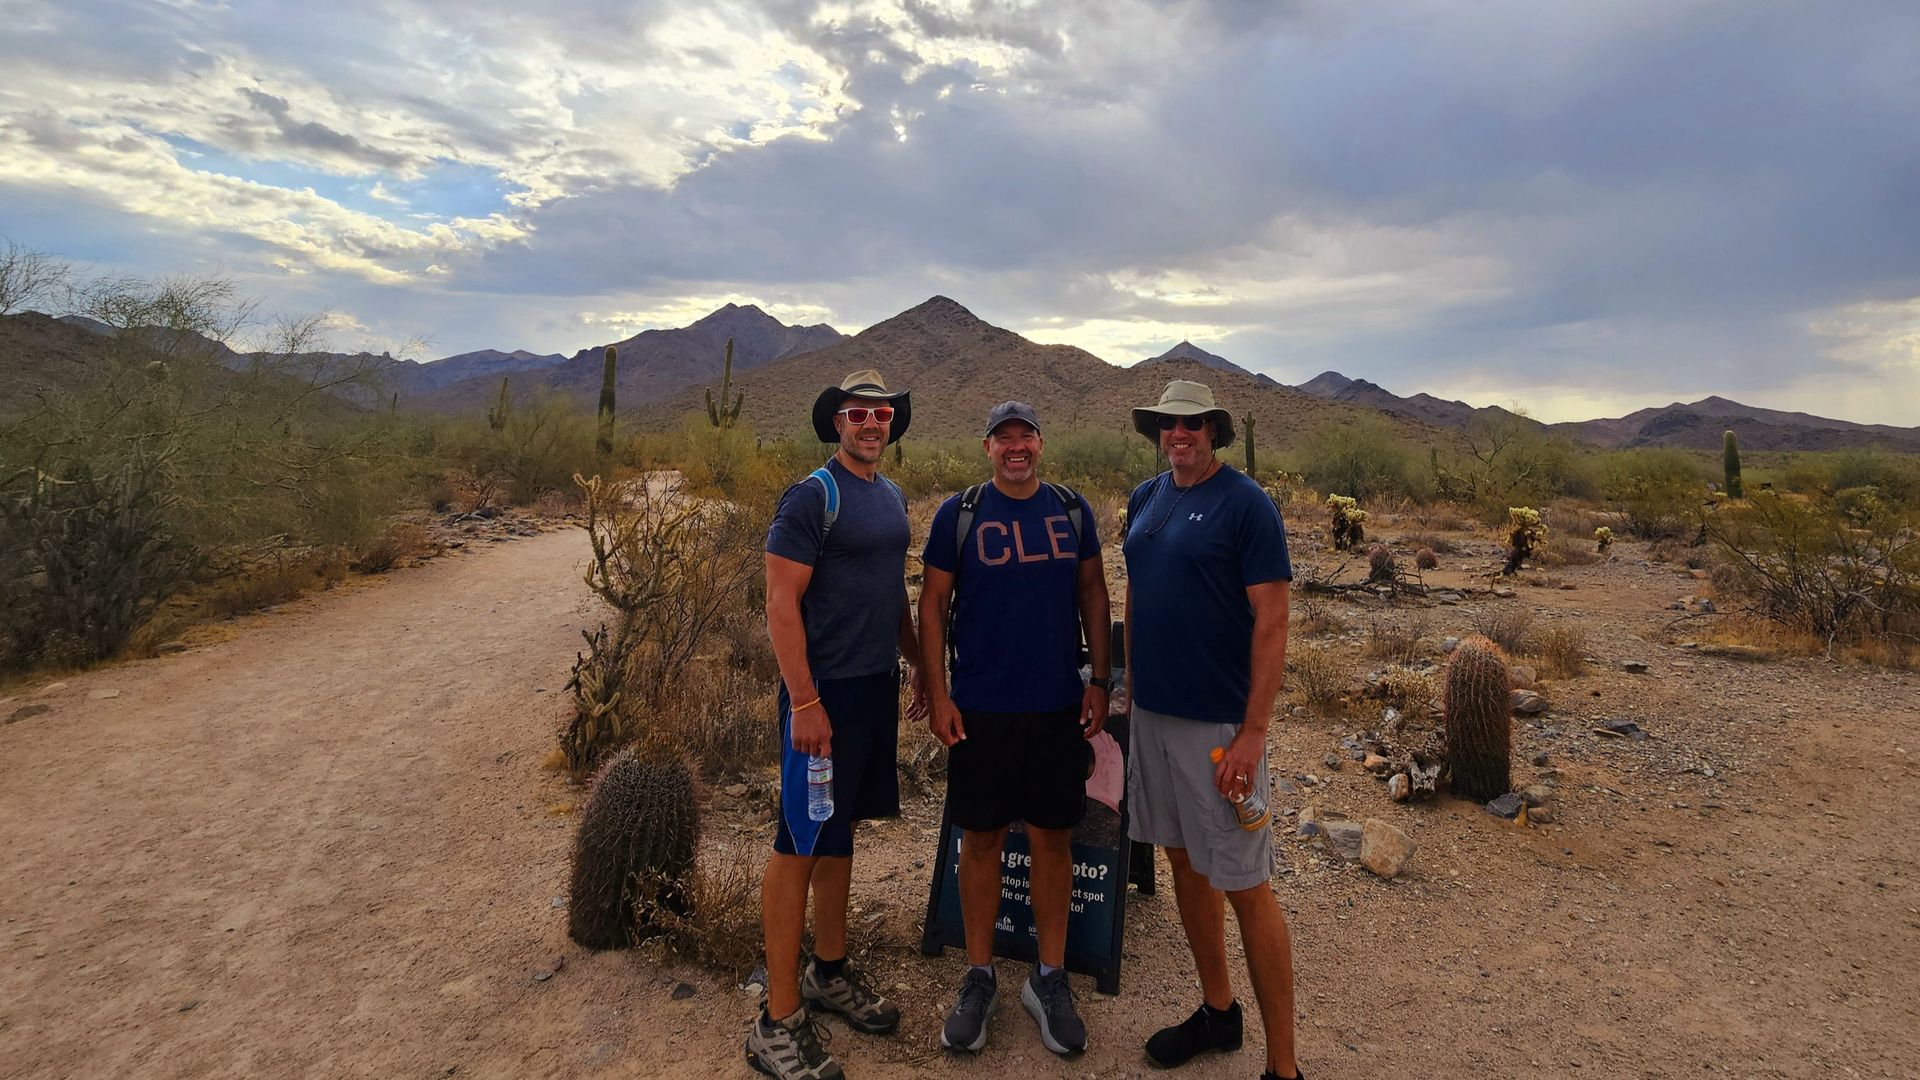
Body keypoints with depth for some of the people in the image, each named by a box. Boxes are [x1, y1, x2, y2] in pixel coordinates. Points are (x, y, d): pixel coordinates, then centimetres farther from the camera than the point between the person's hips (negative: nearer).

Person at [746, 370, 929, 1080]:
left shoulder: (892, 497, 12)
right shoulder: (813, 496, -12)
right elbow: (781, 604, -16)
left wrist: (918, 666, 19)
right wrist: (804, 701, -20)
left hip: (877, 686, 8)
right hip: (824, 691, -8)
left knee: (839, 833, 18)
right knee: (799, 846, 0)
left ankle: (829, 973, 34)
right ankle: (779, 1020, 13)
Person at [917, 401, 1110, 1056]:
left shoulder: (1071, 510, 5)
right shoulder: (959, 513, -1)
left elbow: (1093, 595, 9)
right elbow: (932, 604, -1)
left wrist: (1099, 682, 3)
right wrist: (937, 694, -7)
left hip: (1059, 707, 2)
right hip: (981, 708, -1)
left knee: (1053, 839, 9)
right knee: (981, 838, 8)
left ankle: (1049, 979, 26)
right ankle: (979, 977, 26)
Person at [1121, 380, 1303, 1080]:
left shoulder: (1245, 502, -11)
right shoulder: (1145, 499, 9)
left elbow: (1272, 623, -14)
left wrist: (1252, 733, -18)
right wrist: (1131, 678, 13)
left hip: (1219, 721, -6)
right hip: (1152, 710, 7)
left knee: (1243, 885, 1)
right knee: (1185, 863, 17)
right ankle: (1218, 1011, 36)